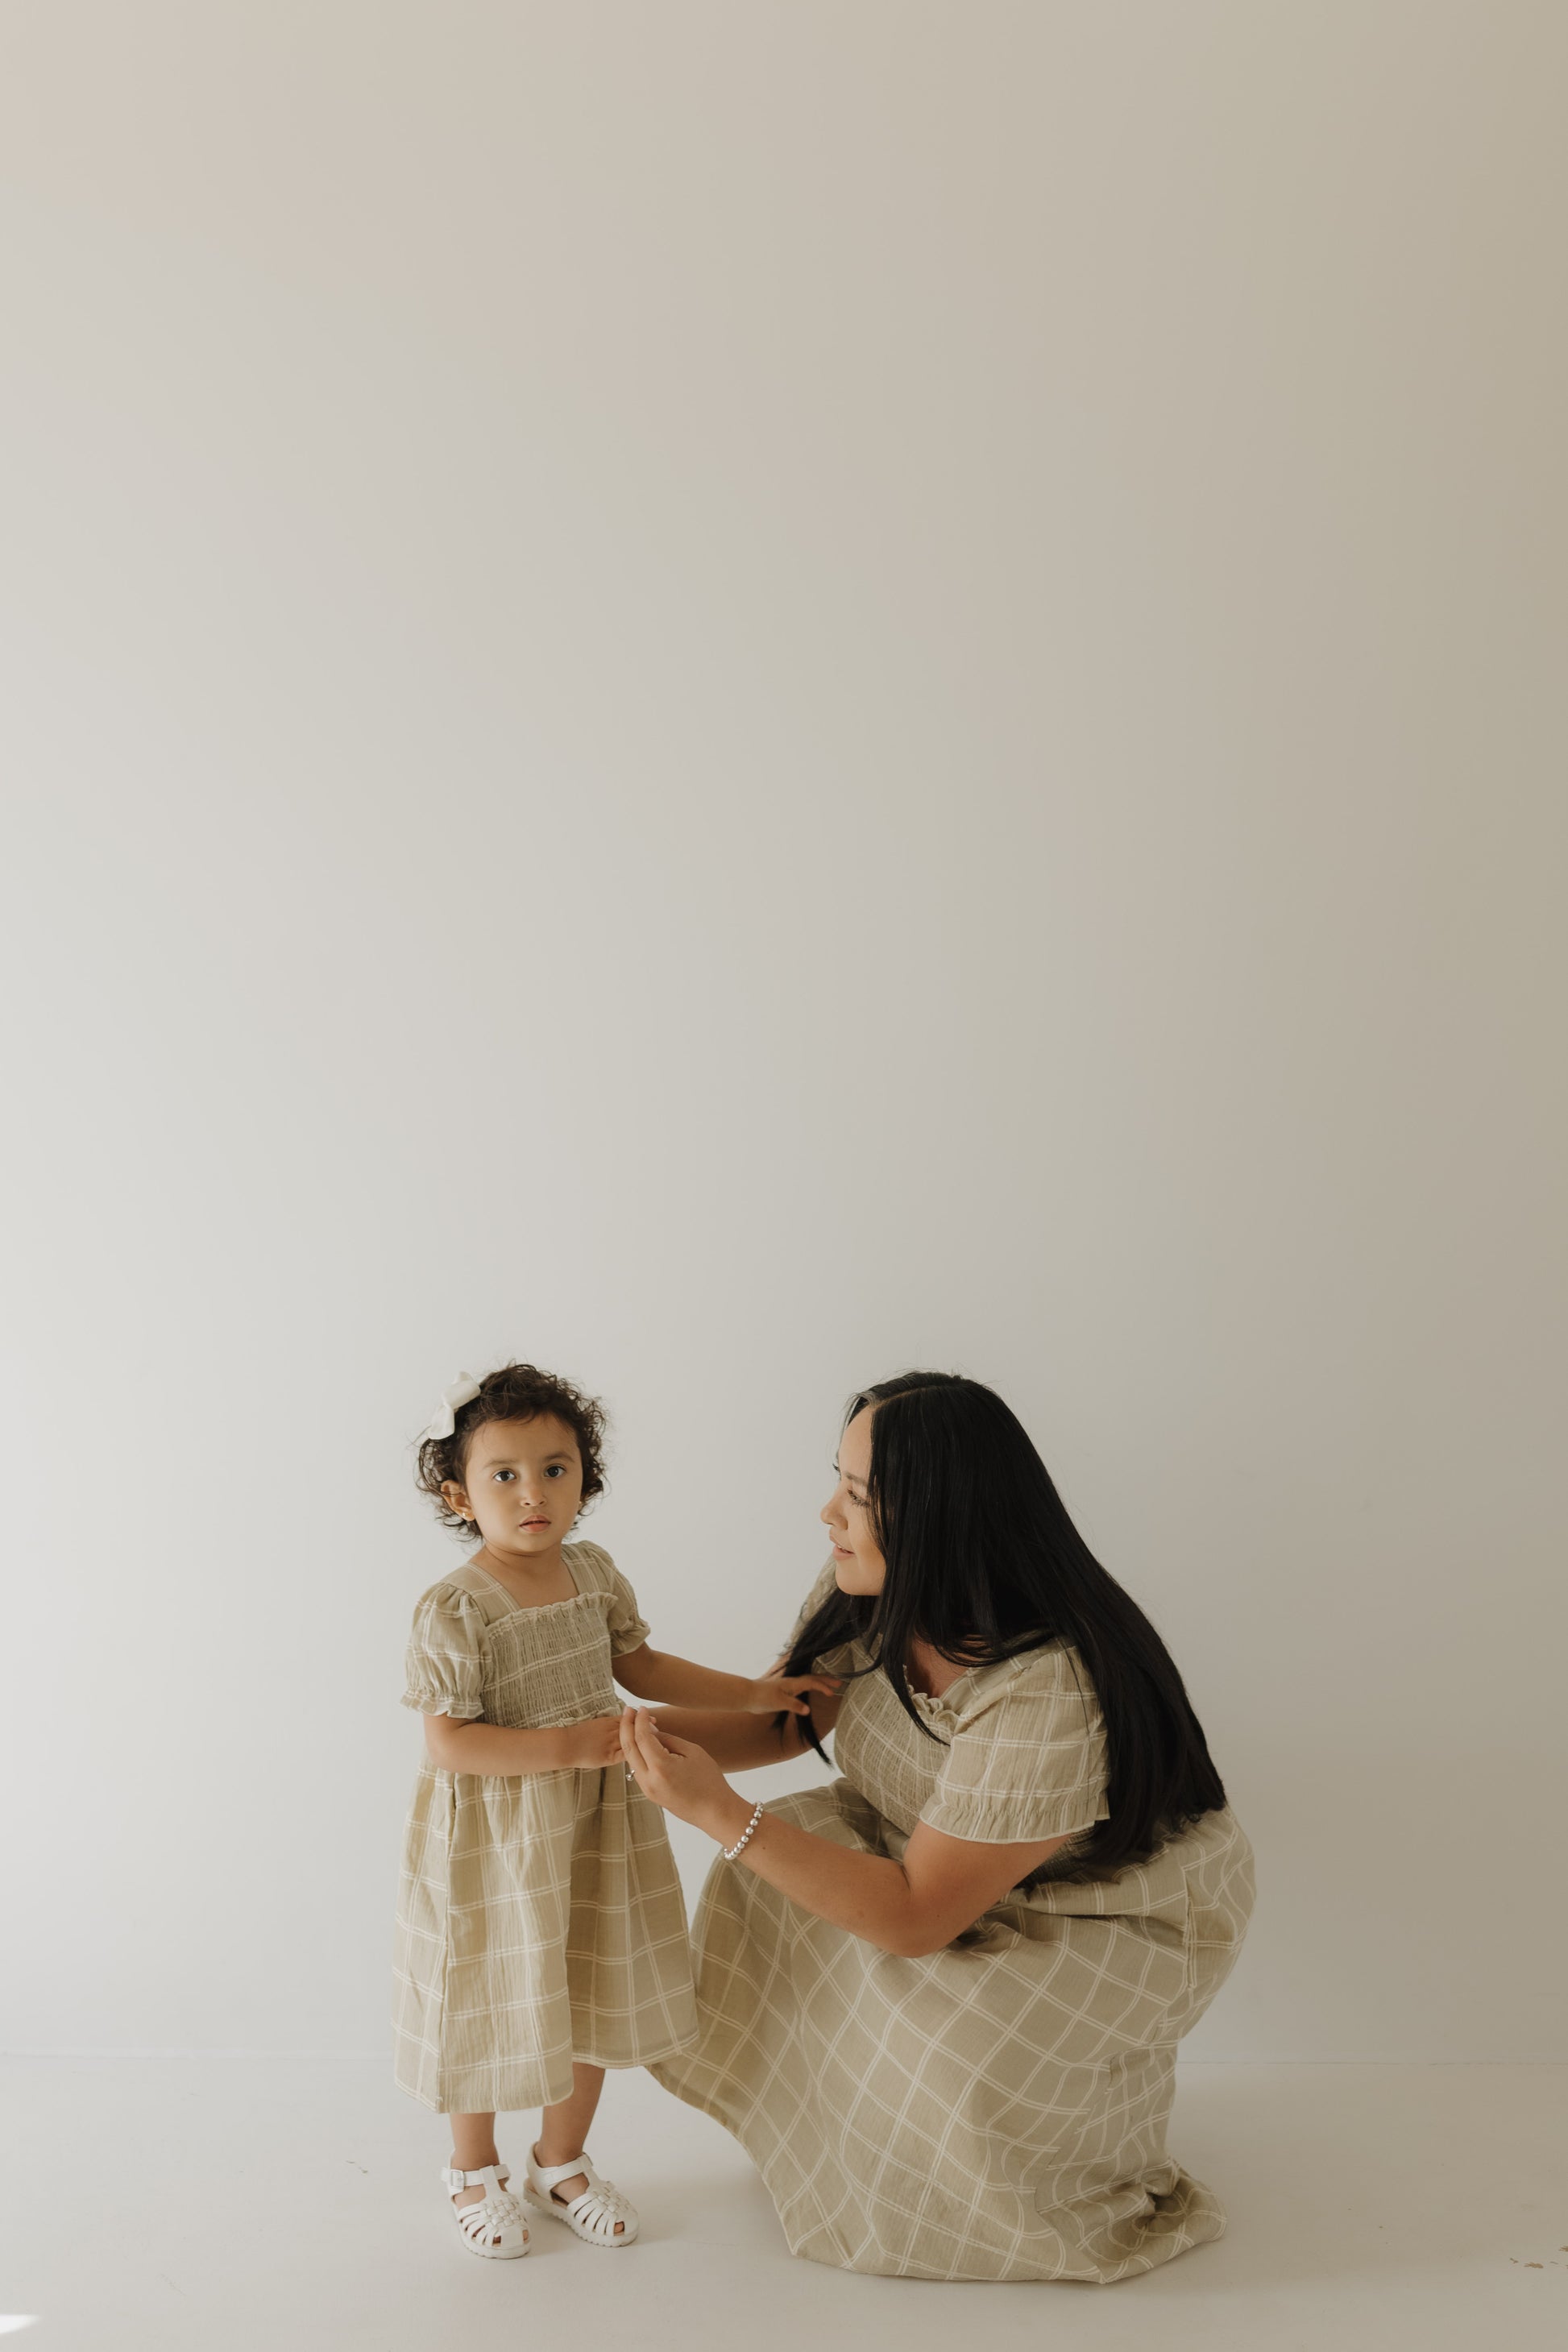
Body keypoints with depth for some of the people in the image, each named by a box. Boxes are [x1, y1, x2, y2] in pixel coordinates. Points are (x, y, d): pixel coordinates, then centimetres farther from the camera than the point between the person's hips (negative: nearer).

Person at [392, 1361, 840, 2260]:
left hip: (595, 1830, 5)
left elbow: (641, 1665, 10)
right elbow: (450, 1743, -22)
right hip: (492, 1844, -5)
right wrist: (566, 1747, -30)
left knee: (595, 1999, 16)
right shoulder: (453, 1612, -22)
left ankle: (562, 2164, 41)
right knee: (495, 2004, 12)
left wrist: (755, 1693, 7)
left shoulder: (595, 1573, -4)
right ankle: (475, 2170, 40)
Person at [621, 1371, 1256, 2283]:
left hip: (1135, 1912, -7)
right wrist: (655, 1727, -22)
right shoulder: (867, 1596, -17)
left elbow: (916, 1918, -34)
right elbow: (781, 1719, -2)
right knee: (777, 1866, -8)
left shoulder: (1053, 1698, -40)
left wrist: (719, 1811, -38)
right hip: (948, 1848, 7)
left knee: (948, 2046, -28)